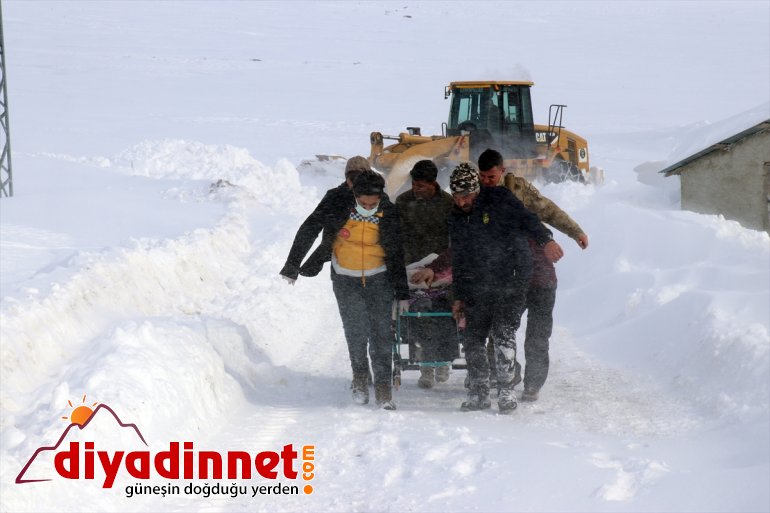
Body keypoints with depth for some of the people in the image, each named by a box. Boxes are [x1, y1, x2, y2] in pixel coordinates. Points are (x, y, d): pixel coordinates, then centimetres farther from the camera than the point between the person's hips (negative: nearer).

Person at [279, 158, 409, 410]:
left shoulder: (388, 212, -10)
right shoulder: (336, 202, -16)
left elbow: (396, 253, 1)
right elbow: (308, 231, -7)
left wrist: (402, 293, 4)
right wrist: (292, 266, -6)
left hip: (379, 278, 0)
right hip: (346, 278, 0)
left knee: (381, 333, -7)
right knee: (355, 331, -6)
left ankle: (383, 388, -1)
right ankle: (360, 375, 20)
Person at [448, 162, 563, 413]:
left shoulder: (499, 199, 0)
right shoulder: (456, 219, 14)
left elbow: (527, 218, -6)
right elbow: (458, 261, 20)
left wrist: (545, 240, -23)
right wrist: (459, 296, 19)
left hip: (511, 280, -5)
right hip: (478, 287, 5)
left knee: (503, 333, -15)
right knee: (473, 339, 1)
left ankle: (506, 390, -9)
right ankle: (479, 393, 10)